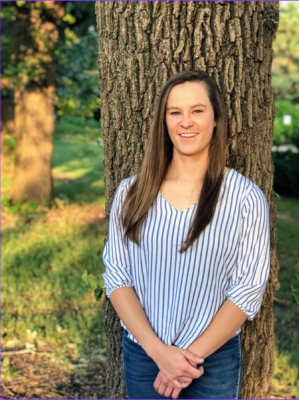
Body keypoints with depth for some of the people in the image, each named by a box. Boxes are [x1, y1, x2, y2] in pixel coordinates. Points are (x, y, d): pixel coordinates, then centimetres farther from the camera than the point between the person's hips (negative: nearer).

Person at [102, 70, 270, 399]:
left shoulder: (246, 198, -9)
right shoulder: (132, 192, -3)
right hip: (141, 356, 2)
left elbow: (248, 290, -9)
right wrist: (159, 351, -15)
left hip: (214, 361, -1)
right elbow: (116, 276, -4)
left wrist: (192, 356, -13)